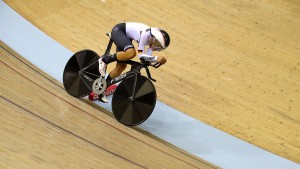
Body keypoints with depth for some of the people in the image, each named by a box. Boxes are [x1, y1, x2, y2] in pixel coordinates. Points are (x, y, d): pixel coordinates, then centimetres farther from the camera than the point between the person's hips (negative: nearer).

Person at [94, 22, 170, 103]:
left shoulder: (155, 37, -11)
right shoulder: (146, 34, -34)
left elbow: (146, 55, -13)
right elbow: (140, 55, -35)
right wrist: (156, 58, -44)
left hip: (126, 36, 8)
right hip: (118, 30, -8)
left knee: (121, 66, 1)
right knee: (131, 53, -35)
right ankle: (104, 60, -11)